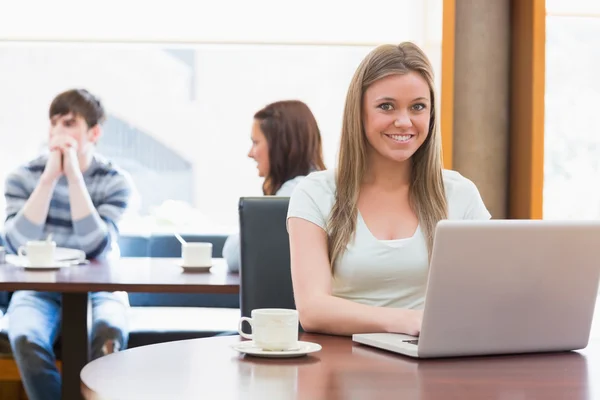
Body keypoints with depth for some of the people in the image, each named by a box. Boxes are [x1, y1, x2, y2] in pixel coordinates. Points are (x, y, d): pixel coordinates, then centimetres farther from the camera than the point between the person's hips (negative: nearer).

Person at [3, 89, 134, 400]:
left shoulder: (115, 181, -5)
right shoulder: (23, 177, -3)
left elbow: (96, 247, -20)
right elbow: (18, 245, -18)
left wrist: (74, 175, -23)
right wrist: (50, 176, -22)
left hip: (98, 288, 0)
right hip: (39, 288, 1)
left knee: (109, 335, -34)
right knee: (26, 341, -32)